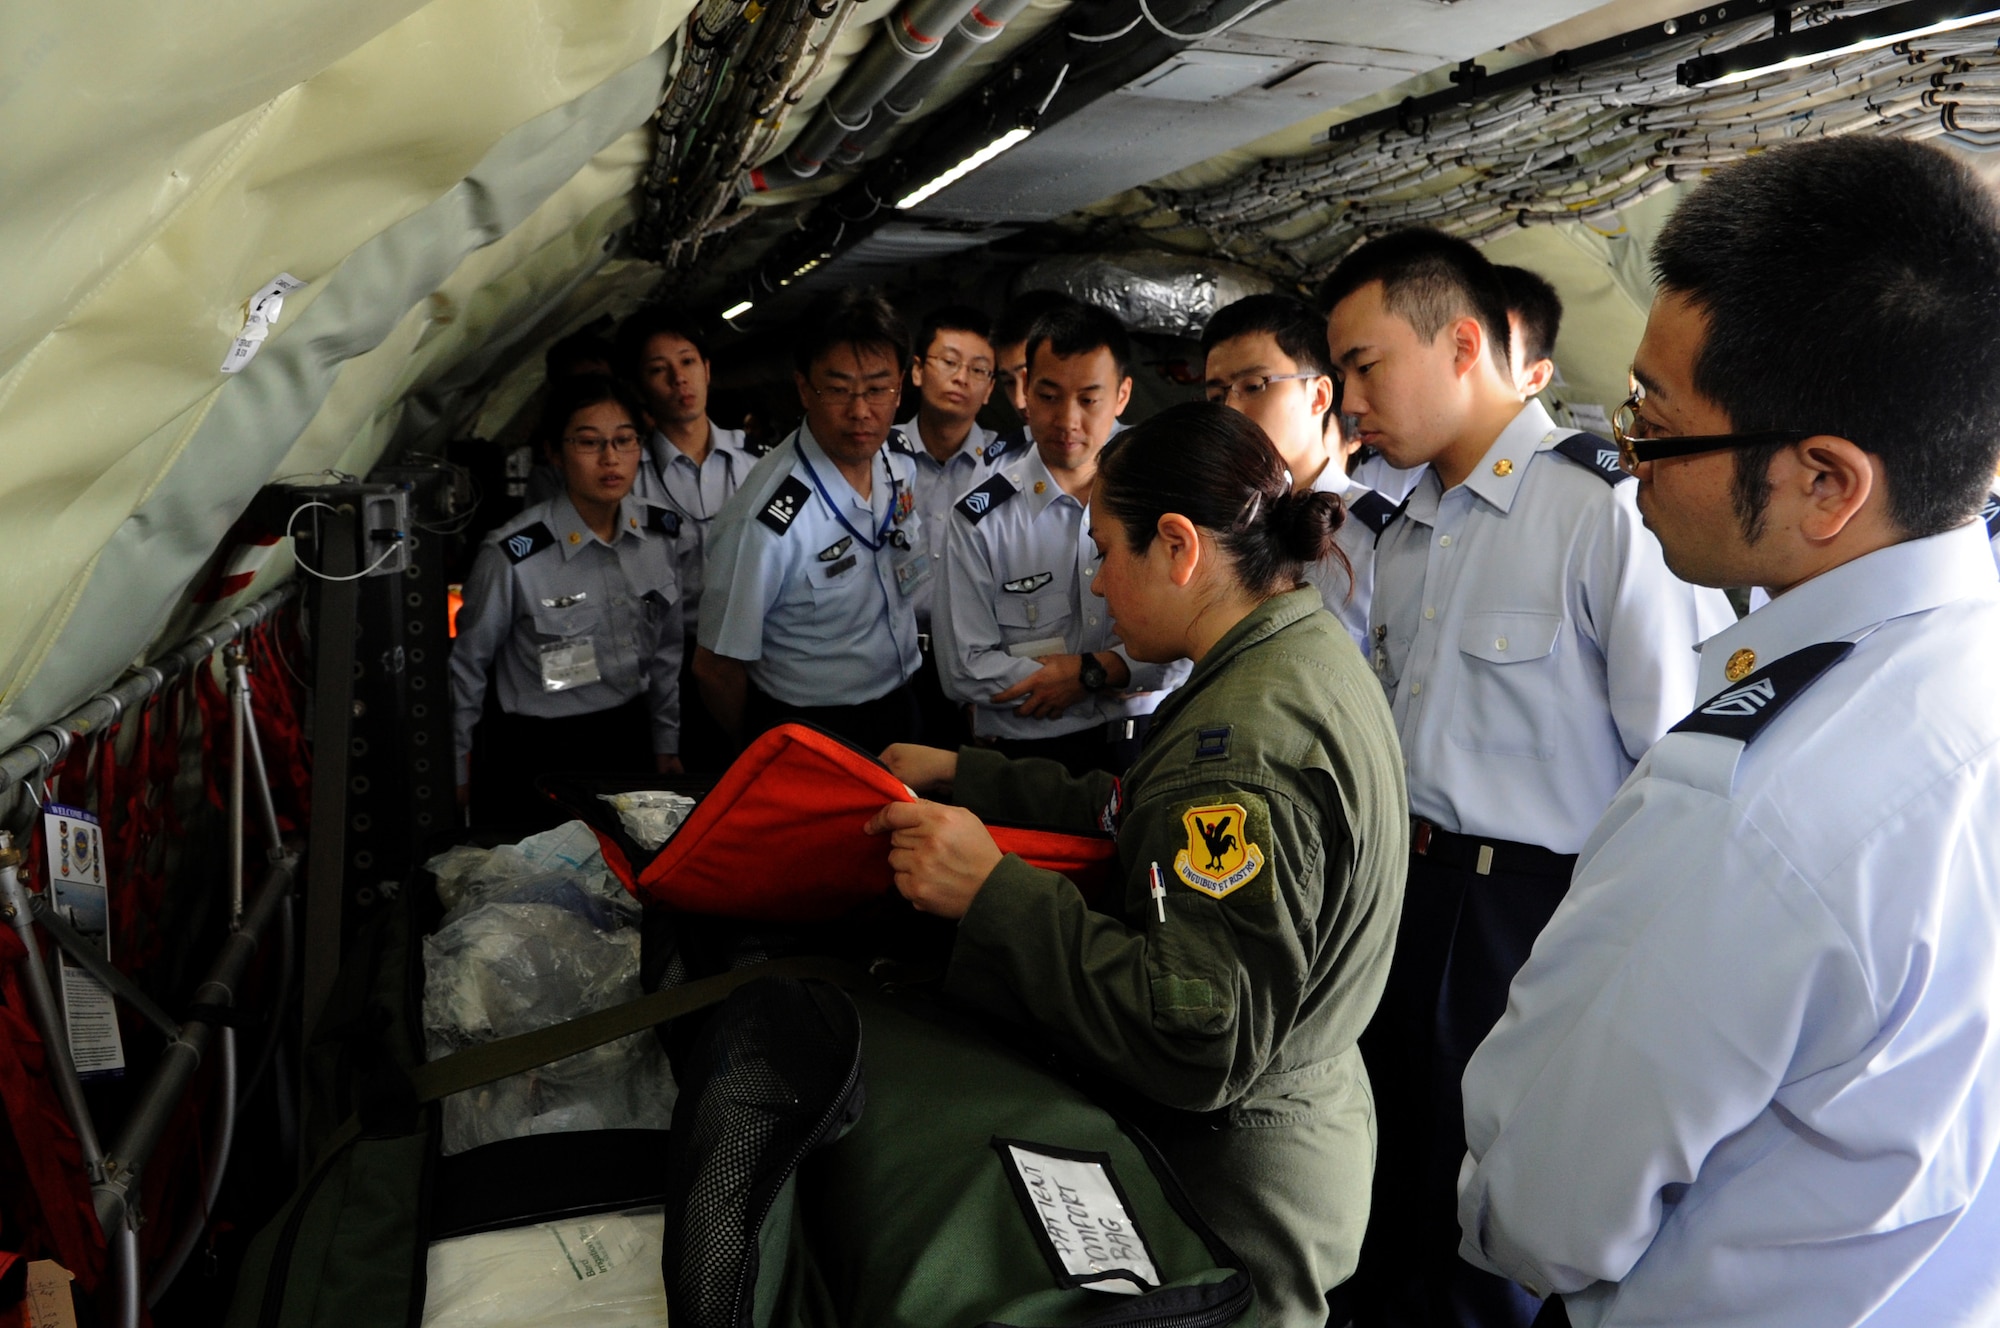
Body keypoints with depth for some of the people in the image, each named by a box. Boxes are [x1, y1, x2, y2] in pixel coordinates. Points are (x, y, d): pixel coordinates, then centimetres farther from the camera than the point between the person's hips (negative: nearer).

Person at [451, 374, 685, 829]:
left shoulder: (659, 531, -5)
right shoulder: (512, 554, -20)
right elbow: (468, 665, -6)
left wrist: (667, 743, 13)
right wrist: (459, 770, 4)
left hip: (631, 739, 5)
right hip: (541, 756, -4)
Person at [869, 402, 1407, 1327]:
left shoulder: (1247, 737, -30)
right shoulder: (1308, 655, 3)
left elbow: (1200, 1047, -32)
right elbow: (1144, 816, 11)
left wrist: (993, 891, -30)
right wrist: (965, 775, 12)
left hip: (1237, 1188, -10)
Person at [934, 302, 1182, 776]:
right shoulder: (981, 516, -5)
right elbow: (964, 670, -10)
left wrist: (1090, 672, -14)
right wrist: (1121, 678, -10)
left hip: (1143, 746, 4)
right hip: (1026, 755, -4)